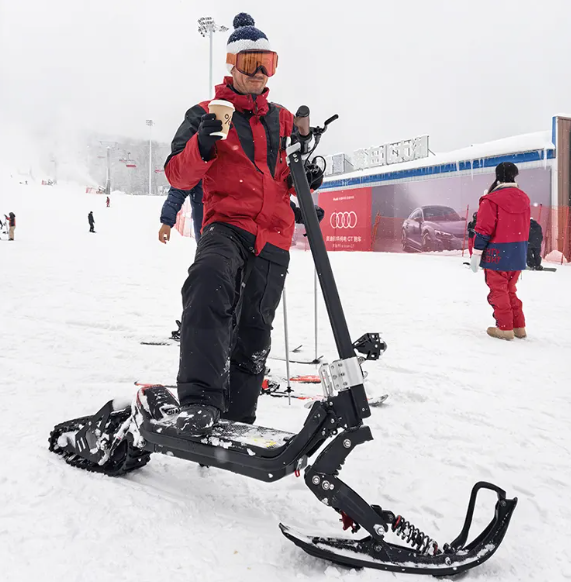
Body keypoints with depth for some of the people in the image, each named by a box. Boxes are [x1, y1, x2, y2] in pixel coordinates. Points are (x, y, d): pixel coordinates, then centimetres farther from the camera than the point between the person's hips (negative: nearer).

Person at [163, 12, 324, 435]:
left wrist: (307, 177, 1)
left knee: (254, 330, 8)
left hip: (274, 239, 5)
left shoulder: (283, 119, 18)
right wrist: (202, 145, -22)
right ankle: (200, 402, -38)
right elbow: (178, 177, -2)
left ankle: (238, 419, 23)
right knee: (210, 285, -37)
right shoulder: (206, 114, 6)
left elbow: (290, 179, 24)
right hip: (226, 224, -4)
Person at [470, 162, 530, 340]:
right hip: (518, 254, 6)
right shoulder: (523, 198, 6)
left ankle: (505, 328, 9)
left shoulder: (491, 200, -14)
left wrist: (476, 253, -11)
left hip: (497, 254, -6)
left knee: (498, 291, 5)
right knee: (510, 290, 18)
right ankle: (519, 326, 22)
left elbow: (483, 229, -16)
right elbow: (524, 227, 13)